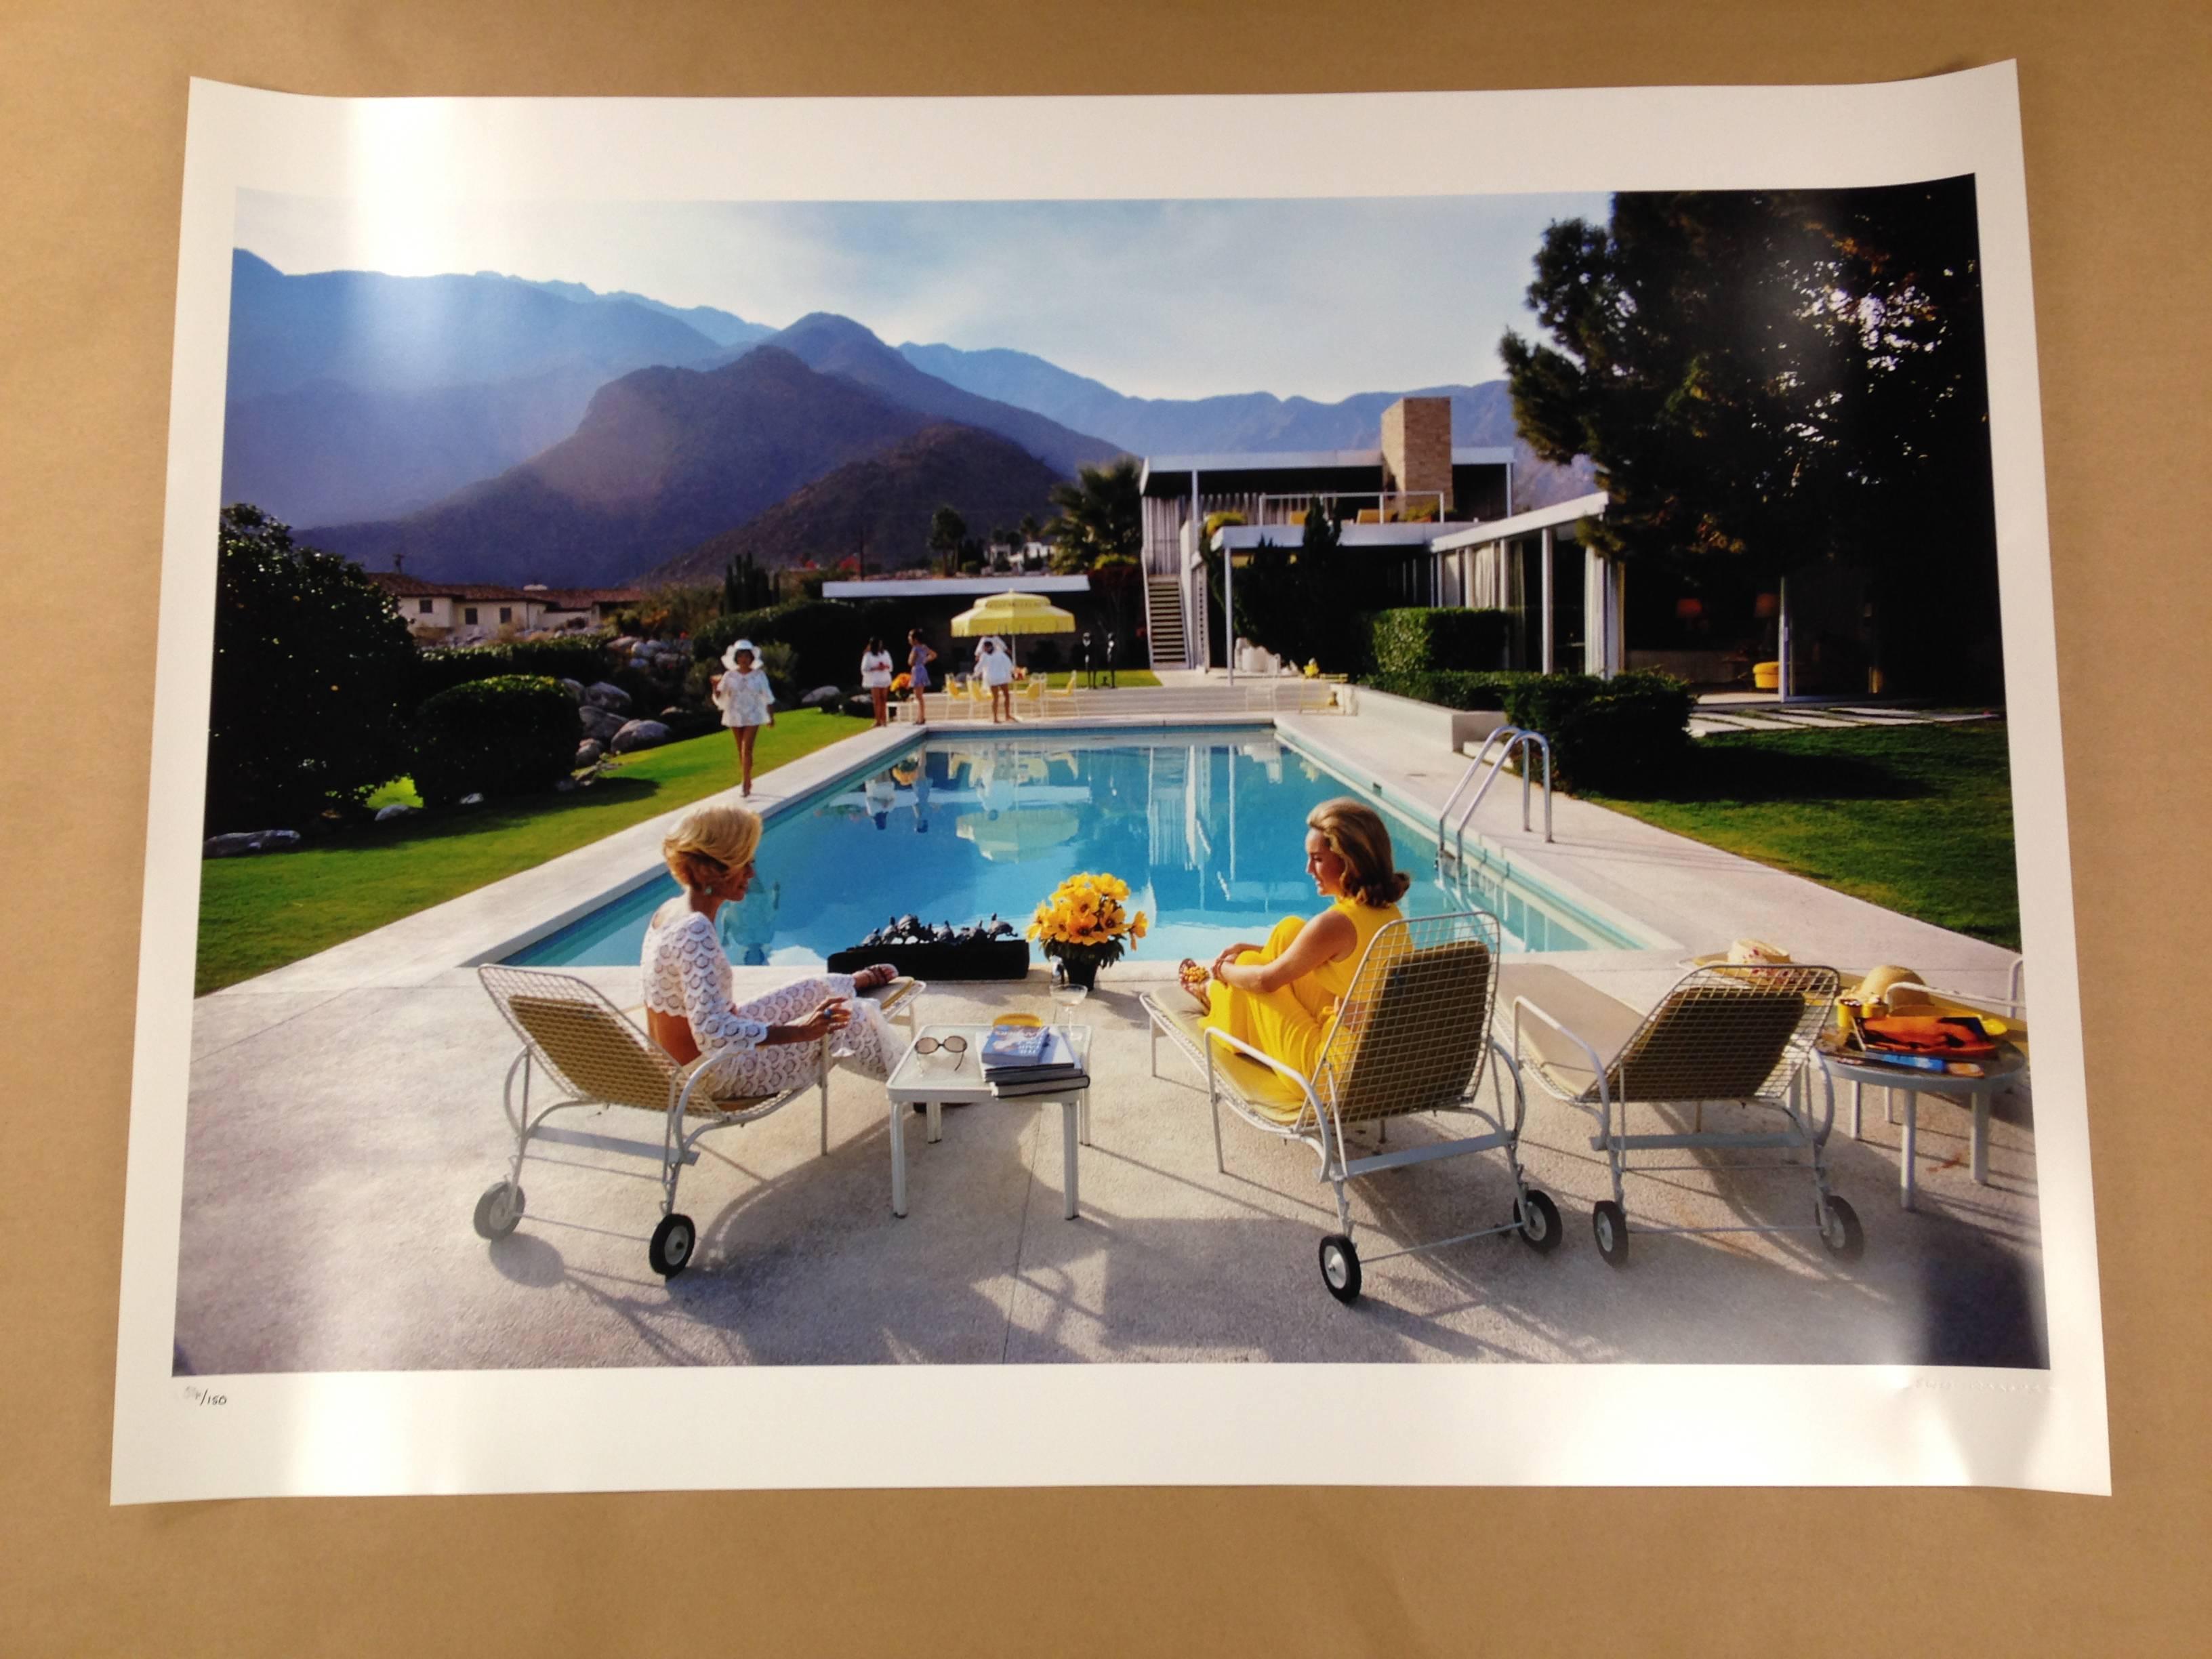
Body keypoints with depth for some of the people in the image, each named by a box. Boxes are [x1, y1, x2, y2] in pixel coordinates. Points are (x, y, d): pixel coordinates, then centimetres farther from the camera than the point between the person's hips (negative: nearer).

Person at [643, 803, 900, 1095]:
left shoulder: (669, 911, -1)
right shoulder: (695, 931, -30)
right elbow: (711, 1033, -34)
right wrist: (797, 1031, -31)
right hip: (711, 1074, -8)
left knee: (818, 990, 18)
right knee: (853, 1018, 5)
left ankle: (859, 981, 50)